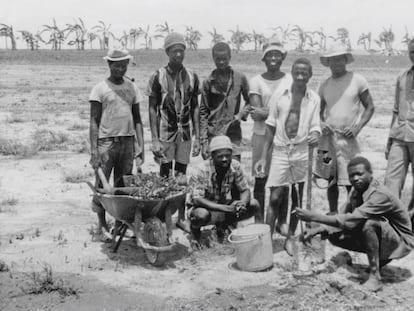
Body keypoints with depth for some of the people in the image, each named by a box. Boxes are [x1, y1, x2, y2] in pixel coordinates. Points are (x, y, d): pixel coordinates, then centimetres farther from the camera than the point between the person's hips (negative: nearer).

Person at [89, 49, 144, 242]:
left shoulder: (132, 88, 11)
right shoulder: (100, 89, -1)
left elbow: (137, 119, 14)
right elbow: (94, 121, -3)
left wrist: (140, 146, 7)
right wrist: (94, 150, -10)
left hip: (127, 142, 4)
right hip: (106, 141, -3)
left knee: (123, 185, 6)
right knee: (102, 185, -2)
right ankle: (102, 225, 7)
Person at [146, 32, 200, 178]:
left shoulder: (192, 77, 6)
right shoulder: (158, 77, -4)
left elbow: (195, 108, 8)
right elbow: (152, 109, -4)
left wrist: (197, 138, 3)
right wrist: (155, 140, -10)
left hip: (185, 136, 3)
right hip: (165, 135, -3)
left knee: (181, 177, 7)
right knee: (165, 176, 1)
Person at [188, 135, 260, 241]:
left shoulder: (235, 166, -12)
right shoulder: (202, 172, -25)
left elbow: (245, 190, -5)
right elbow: (197, 199, -31)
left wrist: (242, 203, -31)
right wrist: (227, 208, -40)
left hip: (224, 204, 5)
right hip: (205, 207, -5)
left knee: (254, 205, -14)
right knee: (202, 215, -40)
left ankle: (223, 224, 8)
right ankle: (194, 228, 0)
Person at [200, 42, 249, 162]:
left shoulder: (240, 78, 4)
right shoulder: (208, 82, 2)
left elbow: (250, 101, 17)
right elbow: (203, 112, 3)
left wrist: (241, 114, -4)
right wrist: (204, 141, -3)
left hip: (234, 134, 1)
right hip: (213, 134, 0)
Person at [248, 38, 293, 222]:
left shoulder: (290, 81, 4)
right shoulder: (256, 81, 3)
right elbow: (256, 114, -7)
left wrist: (265, 112, -15)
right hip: (262, 136, 0)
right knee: (260, 181, 3)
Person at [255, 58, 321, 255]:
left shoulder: (314, 99, 2)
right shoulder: (279, 95, 0)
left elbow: (315, 126, 3)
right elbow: (270, 126, 4)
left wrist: (314, 135, -24)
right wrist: (263, 156, 2)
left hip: (301, 150, 1)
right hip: (280, 150, -1)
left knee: (297, 198, 9)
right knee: (275, 197, -3)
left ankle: (290, 237, 23)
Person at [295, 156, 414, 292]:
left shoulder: (380, 195, -30)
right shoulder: (356, 191, -3)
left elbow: (351, 220, -37)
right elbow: (343, 216, 3)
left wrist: (314, 217, -35)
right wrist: (319, 229, -16)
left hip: (401, 241, -8)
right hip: (378, 237, 8)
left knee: (368, 223, -36)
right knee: (335, 236, -6)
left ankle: (375, 276, -23)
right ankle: (380, 258, 10)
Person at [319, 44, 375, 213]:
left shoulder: (357, 80, 2)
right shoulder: (325, 85, 12)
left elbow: (370, 107, 3)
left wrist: (357, 127, -10)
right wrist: (321, 124, -2)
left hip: (348, 138, -3)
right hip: (328, 137, 3)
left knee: (351, 182, -7)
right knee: (330, 180, 7)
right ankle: (333, 213, 19)